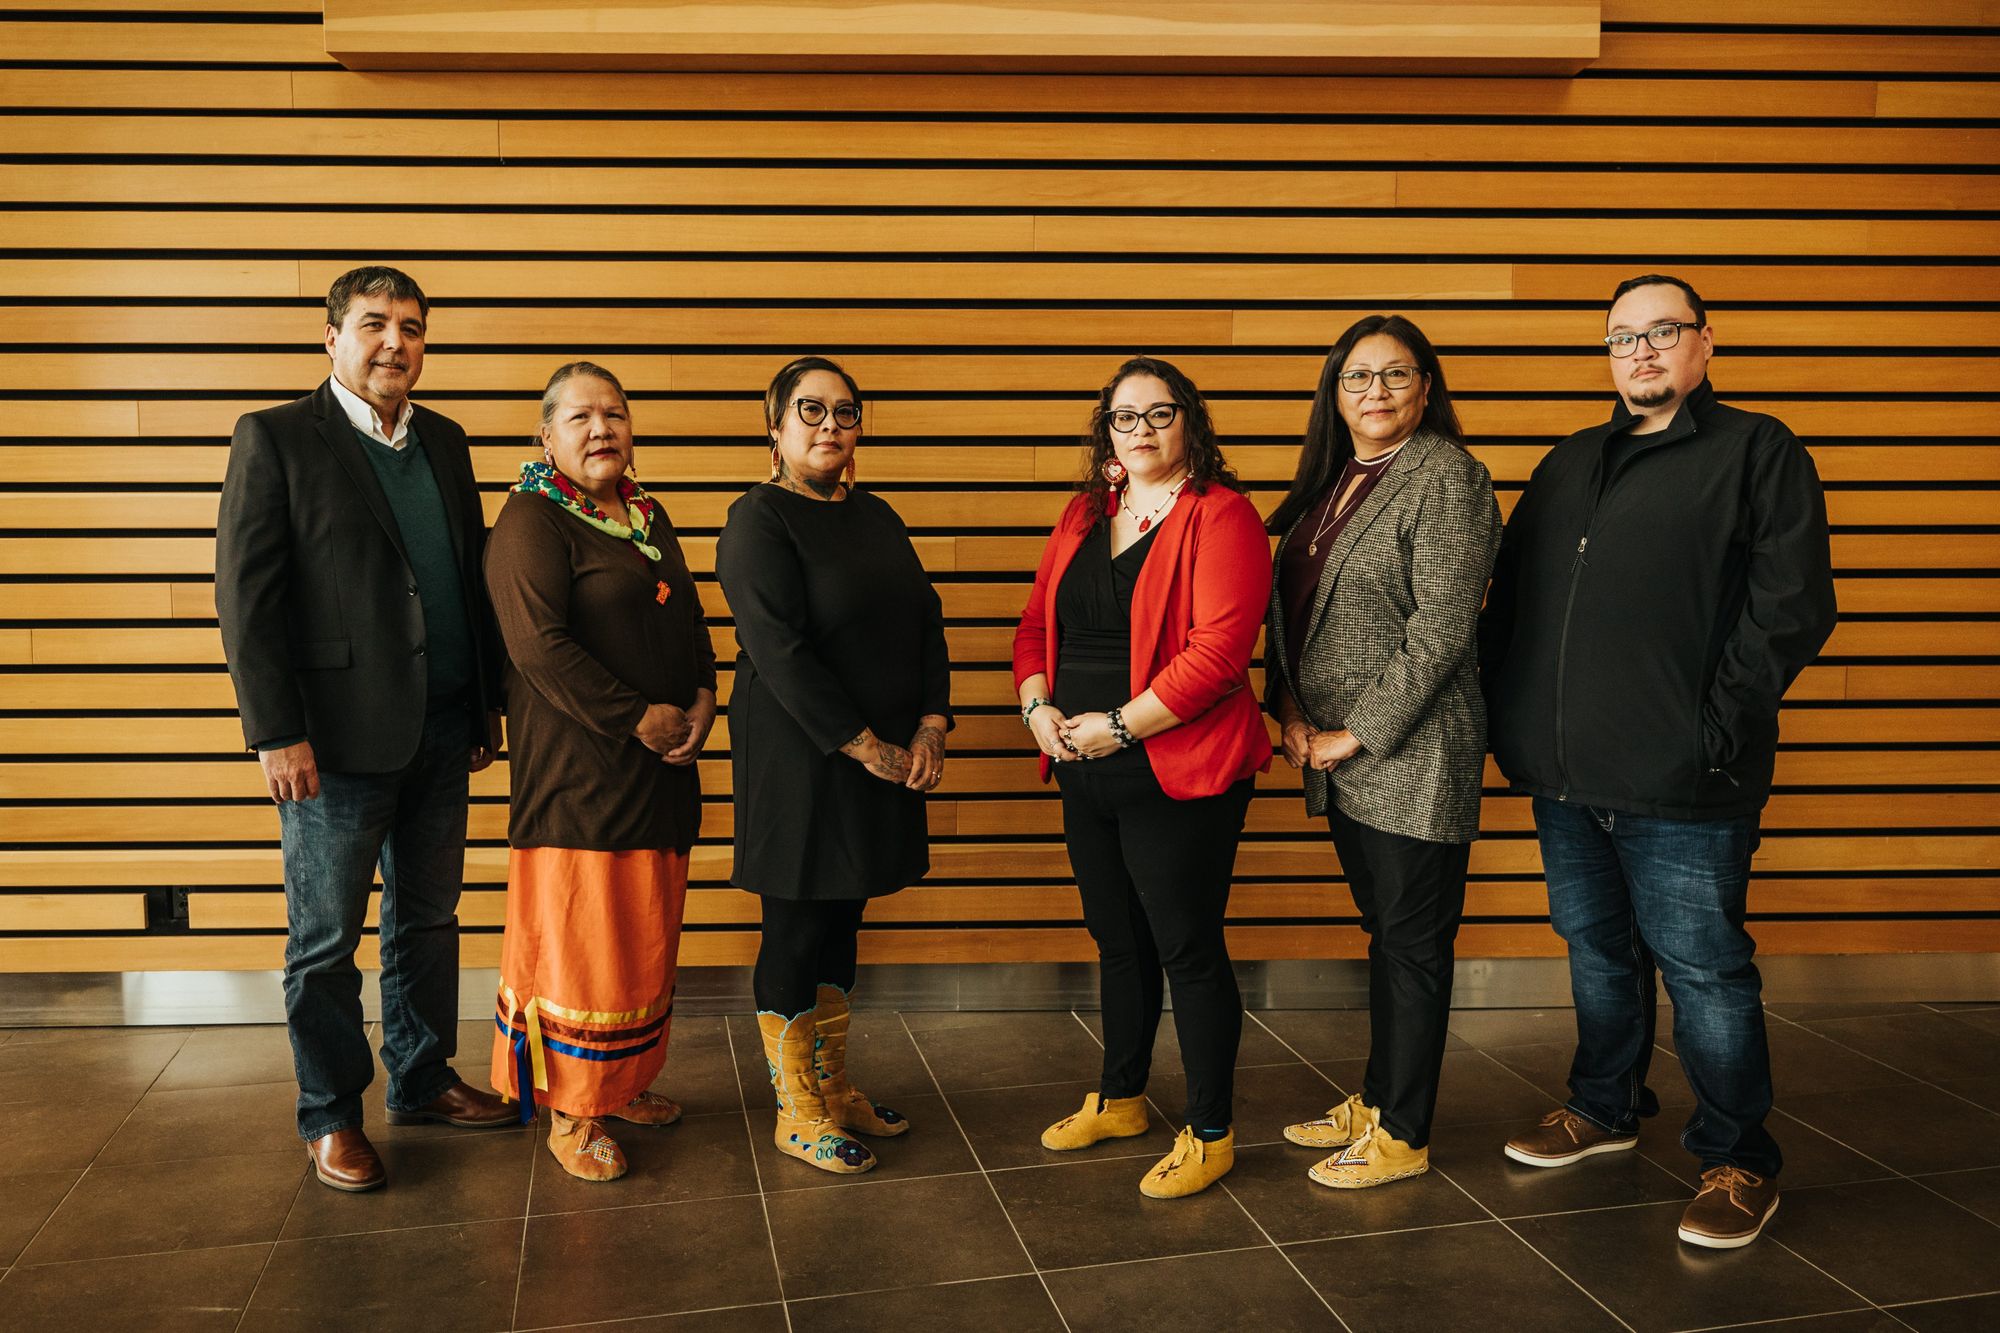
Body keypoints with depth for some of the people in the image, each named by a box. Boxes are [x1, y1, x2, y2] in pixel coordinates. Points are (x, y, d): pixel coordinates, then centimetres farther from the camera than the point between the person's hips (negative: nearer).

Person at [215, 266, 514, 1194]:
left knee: (429, 922, 16)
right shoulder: (275, 439, -5)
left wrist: (488, 706, 12)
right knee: (326, 942, 6)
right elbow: (246, 596, -10)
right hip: (338, 736, -5)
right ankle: (329, 1118, 21)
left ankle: (423, 1082, 31)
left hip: (443, 732, 6)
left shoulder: (444, 443, 12)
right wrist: (276, 732, -14)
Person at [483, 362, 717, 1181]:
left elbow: (690, 622, 19)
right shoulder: (531, 520, -9)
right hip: (576, 768, -7)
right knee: (578, 941, 1)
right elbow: (539, 645, -19)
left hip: (659, 770, 8)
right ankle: (570, 1112, 15)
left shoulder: (648, 516, 15)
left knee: (645, 940, 15)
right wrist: (640, 719, -18)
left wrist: (702, 700, 0)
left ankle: (625, 1082, 30)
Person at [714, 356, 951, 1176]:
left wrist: (930, 727, -4)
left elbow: (926, 621, 10)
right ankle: (798, 1113, 17)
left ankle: (834, 1086, 28)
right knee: (796, 930, 3)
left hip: (886, 759, 7)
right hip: (798, 761, -7)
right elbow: (779, 651, -18)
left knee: (841, 924, 15)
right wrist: (866, 746, -17)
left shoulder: (876, 519, 13)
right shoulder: (759, 521, -9)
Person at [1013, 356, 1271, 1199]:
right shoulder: (1084, 516, 13)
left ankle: (1210, 1132, 17)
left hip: (1178, 776, -7)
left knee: (1188, 948, 2)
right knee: (1119, 942, 19)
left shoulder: (1220, 516, -10)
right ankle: (1119, 1099, 36)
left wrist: (1119, 726, -18)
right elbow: (1036, 625, 15)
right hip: (1085, 775, 7)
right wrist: (1037, 707, -3)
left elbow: (1219, 649, -20)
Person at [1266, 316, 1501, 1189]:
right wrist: (1291, 709, 1)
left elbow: (1440, 626, -17)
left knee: (1413, 944, 3)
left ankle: (1402, 1135, 14)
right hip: (1334, 755, 8)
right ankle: (1376, 1099, 31)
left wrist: (1356, 735, -15)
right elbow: (1287, 603, 15)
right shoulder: (1329, 481, 14)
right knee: (1383, 932, 18)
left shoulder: (1445, 476, -11)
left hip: (1411, 755, -7)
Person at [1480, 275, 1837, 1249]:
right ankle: (1604, 1108, 36)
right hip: (1564, 773, 6)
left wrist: (1719, 723, -13)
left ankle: (1737, 1161, 18)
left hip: (1679, 779, -6)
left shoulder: (1757, 451, 0)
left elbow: (1792, 602, -8)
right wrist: (1508, 712, 9)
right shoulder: (1568, 466, 17)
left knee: (1704, 970, 2)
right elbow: (1508, 599, 18)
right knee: (1597, 951, 18)